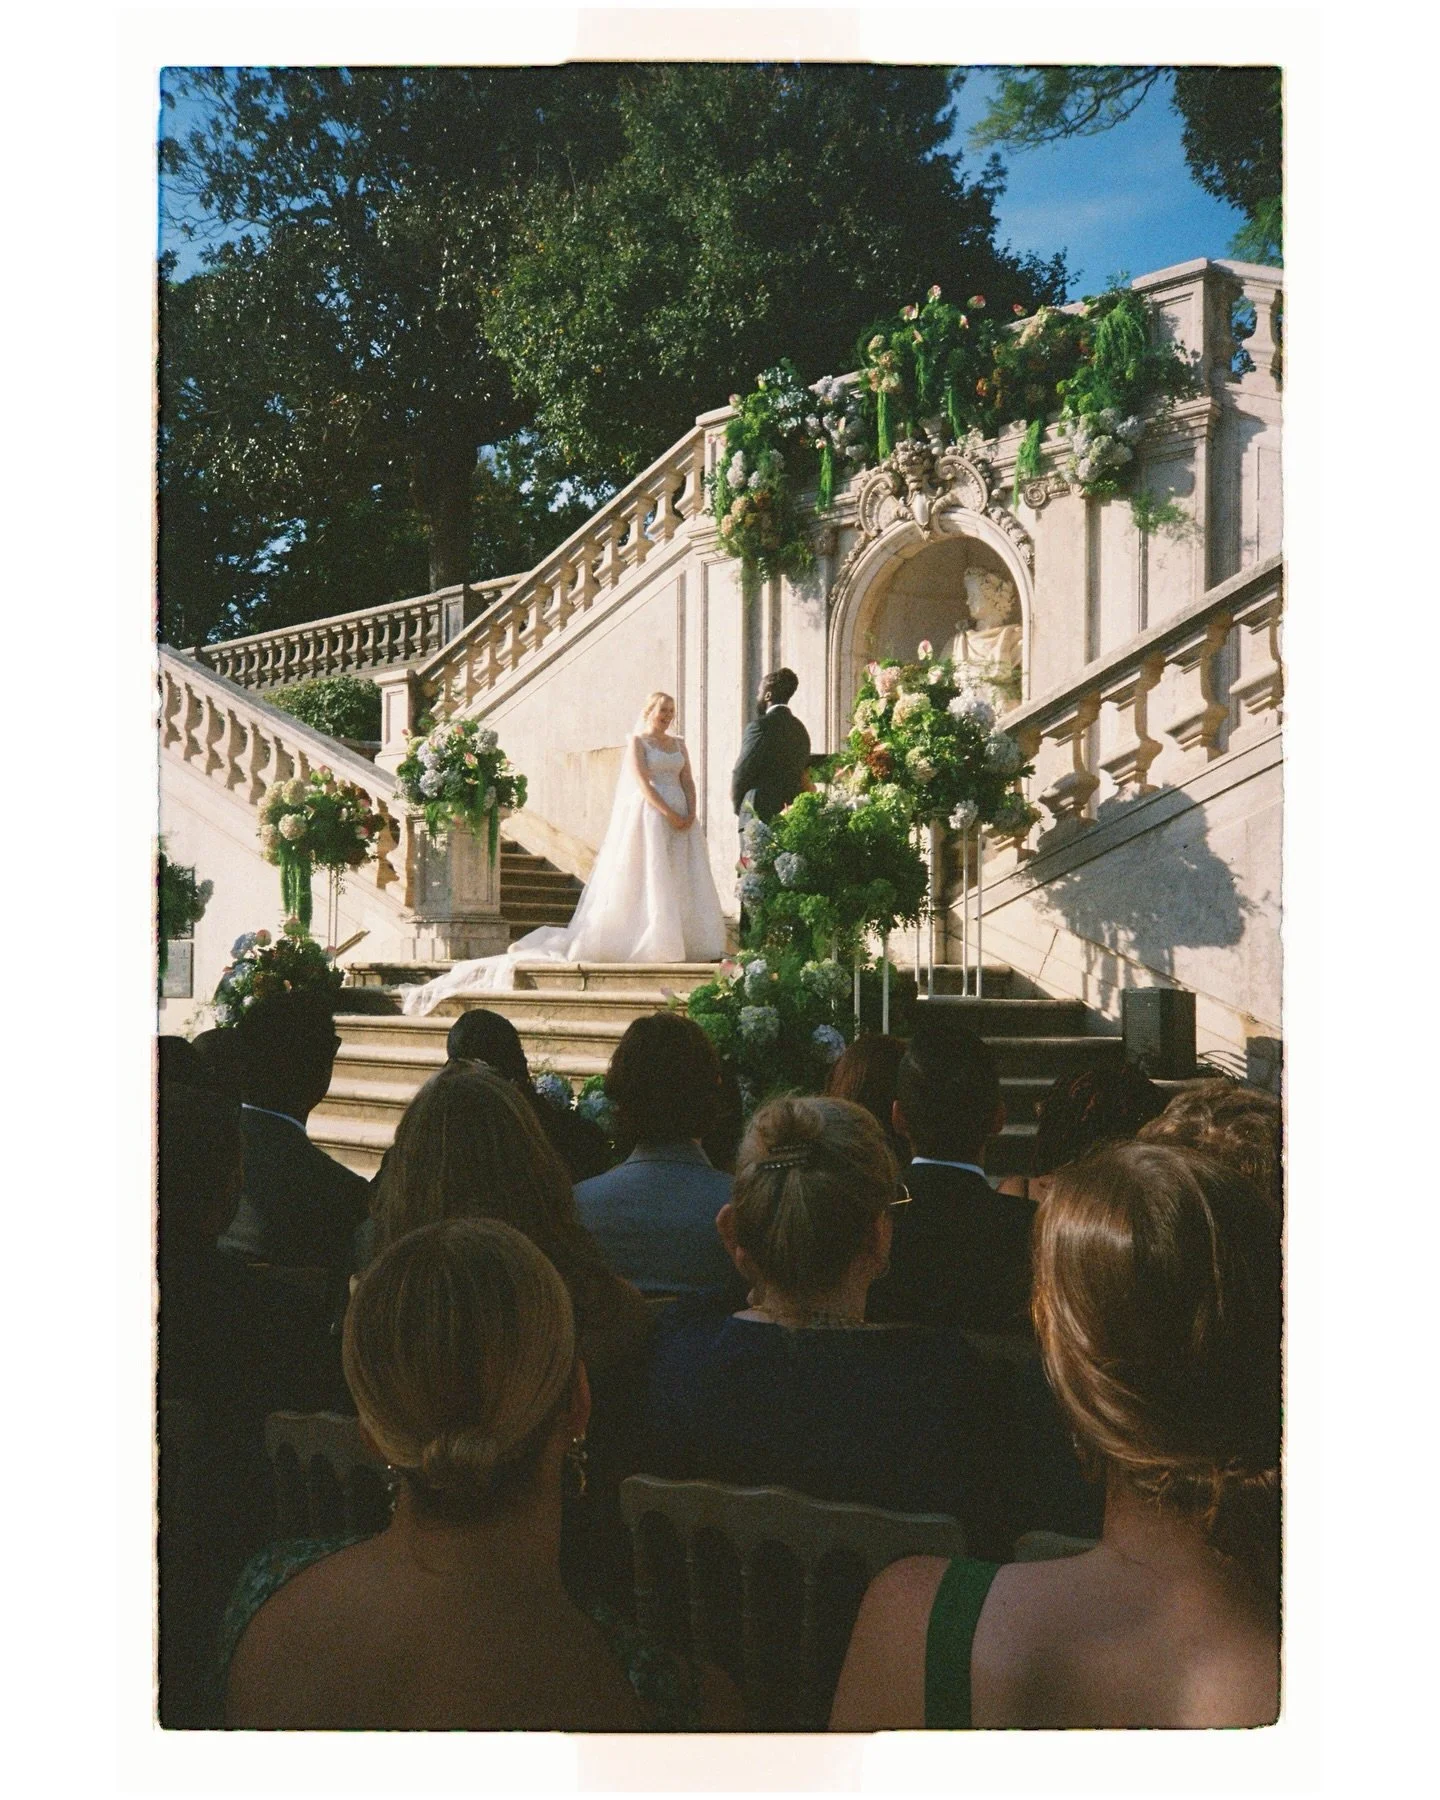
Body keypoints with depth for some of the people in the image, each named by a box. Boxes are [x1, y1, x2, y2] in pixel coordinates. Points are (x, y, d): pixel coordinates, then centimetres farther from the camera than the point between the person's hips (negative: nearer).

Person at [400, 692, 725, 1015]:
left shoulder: (679, 744, 17)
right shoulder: (636, 741, -1)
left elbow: (688, 781, 10)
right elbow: (642, 782, -11)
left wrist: (690, 814, -8)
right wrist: (669, 814, -19)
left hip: (681, 820, 6)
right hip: (648, 817, -6)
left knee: (681, 879, 0)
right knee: (648, 877, -9)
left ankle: (685, 945, 0)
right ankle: (651, 945, -8)